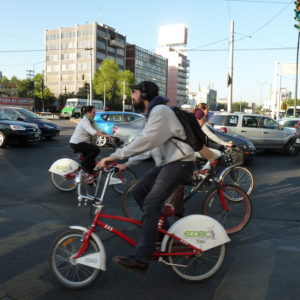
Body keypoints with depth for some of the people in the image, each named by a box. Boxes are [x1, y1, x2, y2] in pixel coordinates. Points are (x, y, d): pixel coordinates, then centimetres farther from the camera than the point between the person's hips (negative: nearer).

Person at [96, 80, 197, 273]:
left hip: (180, 163, -10)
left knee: (151, 203, -19)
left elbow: (145, 141, -25)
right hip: (167, 162, 10)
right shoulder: (153, 113, 21)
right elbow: (147, 146, 21)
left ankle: (140, 259, -19)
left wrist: (115, 156, -25)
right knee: (141, 192, 5)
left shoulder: (160, 110, -13)